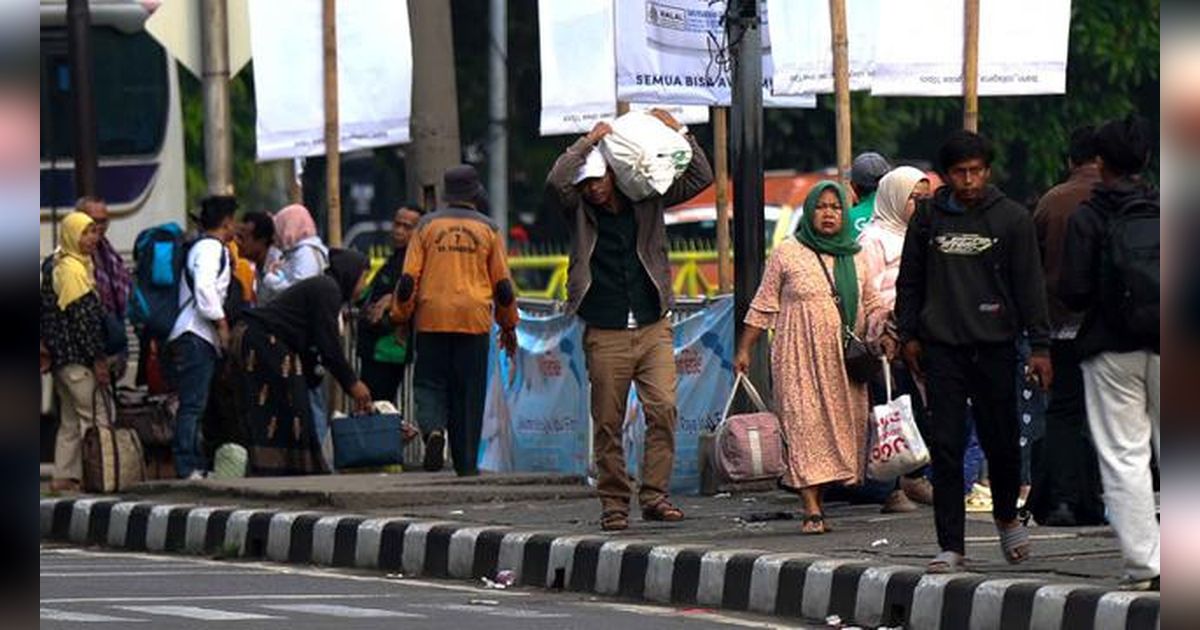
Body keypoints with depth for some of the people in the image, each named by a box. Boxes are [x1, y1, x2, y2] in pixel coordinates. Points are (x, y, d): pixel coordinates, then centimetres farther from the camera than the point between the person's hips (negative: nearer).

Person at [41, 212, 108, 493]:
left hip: (61, 355, 10)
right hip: (76, 356, -10)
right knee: (94, 417, -8)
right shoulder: (73, 269, -14)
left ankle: (64, 476, 13)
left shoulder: (56, 265, 17)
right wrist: (98, 359, -17)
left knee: (71, 420, 12)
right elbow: (81, 316, -18)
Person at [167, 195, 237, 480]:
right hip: (196, 336, -10)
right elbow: (205, 287, -20)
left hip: (195, 337, 10)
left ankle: (195, 465, 12)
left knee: (193, 404, 10)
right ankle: (188, 467, -15)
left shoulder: (200, 247, 23)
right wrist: (221, 322, -16)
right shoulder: (211, 248, -7)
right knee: (193, 404, -12)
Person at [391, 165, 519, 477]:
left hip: (432, 320, 0)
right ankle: (466, 465, 5)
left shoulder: (427, 225, 4)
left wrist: (400, 318, 11)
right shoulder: (488, 229, 5)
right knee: (469, 393, 5)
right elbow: (503, 284, 7)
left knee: (430, 384, 8)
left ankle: (433, 428, -22)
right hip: (475, 321, 0)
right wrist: (509, 326, 17)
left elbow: (408, 279, 1)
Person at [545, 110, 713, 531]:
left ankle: (654, 495, -6)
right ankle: (613, 503, 9)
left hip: (653, 329, 1)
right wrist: (588, 141, -14)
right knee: (608, 423, 1)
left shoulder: (646, 201, 8)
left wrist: (679, 132, 0)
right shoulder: (578, 211, 2)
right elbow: (555, 182, -18)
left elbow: (699, 178, 10)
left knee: (663, 409, -11)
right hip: (604, 334, -1)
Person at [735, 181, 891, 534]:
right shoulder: (787, 254, 3)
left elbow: (872, 305, 20)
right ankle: (811, 509, -17)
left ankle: (821, 497, 11)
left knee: (842, 425, 1)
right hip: (799, 359, -4)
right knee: (804, 425, -12)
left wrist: (884, 331, 1)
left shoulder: (855, 258, 14)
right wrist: (744, 350, 2)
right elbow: (763, 307, 5)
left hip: (844, 360, 4)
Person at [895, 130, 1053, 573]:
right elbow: (910, 278, 14)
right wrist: (909, 334, 10)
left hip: (994, 345, -1)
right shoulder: (928, 216, 6)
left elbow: (1029, 284, 1)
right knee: (947, 447, -3)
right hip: (942, 348, 1)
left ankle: (1006, 516, 33)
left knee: (1001, 440, 5)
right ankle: (951, 546, -1)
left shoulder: (1012, 218, 1)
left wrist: (1039, 346, -3)